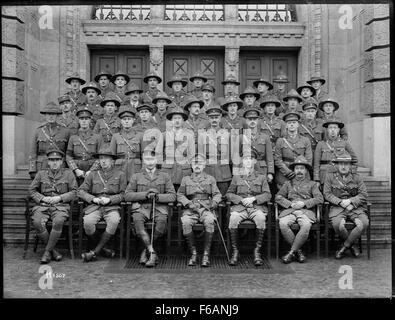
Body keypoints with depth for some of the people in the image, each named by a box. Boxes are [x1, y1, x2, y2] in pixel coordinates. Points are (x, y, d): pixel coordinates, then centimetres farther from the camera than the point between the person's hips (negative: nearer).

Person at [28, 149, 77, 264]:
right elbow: (31, 190, 13)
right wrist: (43, 198, -4)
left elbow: (74, 192, 5)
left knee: (58, 221, -34)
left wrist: (59, 197, -9)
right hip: (42, 206, 2)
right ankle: (53, 250, -10)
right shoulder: (41, 174, 16)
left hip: (61, 206, -2)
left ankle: (47, 251, -16)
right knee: (37, 222, -29)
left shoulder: (68, 174, 10)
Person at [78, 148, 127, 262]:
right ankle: (102, 249, -7)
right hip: (94, 206, 2)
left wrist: (110, 199, -11)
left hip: (112, 207, -1)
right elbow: (80, 191, 11)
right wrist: (93, 199, -7)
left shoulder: (120, 175, 12)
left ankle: (95, 251, -20)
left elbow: (123, 194, 6)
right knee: (88, 222, -30)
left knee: (114, 221, -34)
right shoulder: (93, 174, 16)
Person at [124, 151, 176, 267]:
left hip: (159, 207, 0)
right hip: (141, 207, 1)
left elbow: (172, 196, 6)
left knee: (162, 220, -33)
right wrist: (145, 194, -10)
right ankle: (153, 253, -28)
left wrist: (157, 197, -12)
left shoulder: (164, 176, 16)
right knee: (137, 220, -33)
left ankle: (146, 250, -14)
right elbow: (127, 195, 5)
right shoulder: (136, 176, 17)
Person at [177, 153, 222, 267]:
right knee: (186, 222, -32)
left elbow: (217, 194, 13)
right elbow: (179, 195, 11)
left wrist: (213, 203, -9)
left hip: (206, 208, 0)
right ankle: (193, 253, -19)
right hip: (190, 209, 1)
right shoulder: (185, 179, 18)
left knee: (209, 221, -34)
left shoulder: (210, 179, 19)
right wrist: (189, 203, -7)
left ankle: (206, 254, -26)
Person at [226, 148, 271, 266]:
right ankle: (235, 251, -19)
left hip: (257, 206, 0)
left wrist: (253, 199, -10)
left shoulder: (261, 177, 18)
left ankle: (257, 251, -22)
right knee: (233, 218, -33)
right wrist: (241, 200, -7)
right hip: (239, 207, 1)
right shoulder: (236, 177, 21)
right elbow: (228, 194, 12)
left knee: (261, 218, -35)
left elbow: (267, 195, 7)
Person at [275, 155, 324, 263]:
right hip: (289, 210, 1)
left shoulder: (312, 184, 21)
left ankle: (292, 252, -21)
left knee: (306, 226, -35)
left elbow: (320, 199, 6)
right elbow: (278, 197, 12)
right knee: (283, 224, -32)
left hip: (306, 211, -1)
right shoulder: (288, 183, 24)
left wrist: (304, 203, -8)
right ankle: (298, 251, -16)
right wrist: (290, 204, -5)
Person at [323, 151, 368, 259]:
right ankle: (351, 246, -3)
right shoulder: (330, 177, 10)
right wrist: (341, 202, -12)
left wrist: (350, 201, -11)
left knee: (364, 223, -29)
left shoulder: (356, 178, 14)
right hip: (337, 207, -2)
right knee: (338, 225, -33)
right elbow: (327, 194, 2)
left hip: (355, 207, 2)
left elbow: (363, 195, 6)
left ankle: (345, 246, -9)